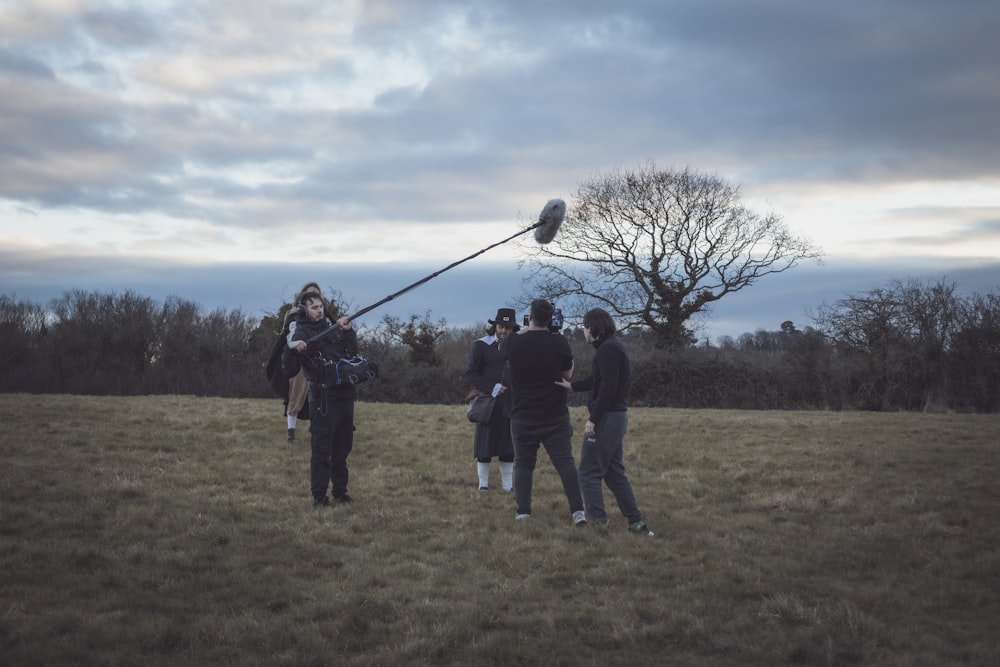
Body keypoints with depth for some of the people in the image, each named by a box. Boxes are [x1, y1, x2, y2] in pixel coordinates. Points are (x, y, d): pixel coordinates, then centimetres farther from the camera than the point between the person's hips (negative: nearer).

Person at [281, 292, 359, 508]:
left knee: (342, 448, 11)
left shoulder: (332, 327, 13)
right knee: (322, 450, -6)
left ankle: (340, 492, 20)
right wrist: (290, 350, -28)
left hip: (345, 395, 6)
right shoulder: (301, 334, -4)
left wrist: (348, 331, 7)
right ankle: (319, 496, -2)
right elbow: (290, 370, -10)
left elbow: (353, 352, 21)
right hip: (323, 398, -6)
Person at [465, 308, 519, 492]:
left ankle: (508, 485, 11)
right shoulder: (481, 345, 0)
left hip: (510, 405, 3)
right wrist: (491, 388, -15)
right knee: (485, 443, 0)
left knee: (508, 445, 5)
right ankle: (483, 484, 8)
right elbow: (471, 373, -4)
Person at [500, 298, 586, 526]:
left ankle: (523, 510, 6)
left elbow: (503, 352, 19)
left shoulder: (513, 342, -8)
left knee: (524, 463, 11)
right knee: (565, 462, 3)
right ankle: (578, 510, -4)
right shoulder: (559, 342, -8)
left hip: (523, 417, 0)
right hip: (556, 417, 0)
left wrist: (526, 330, 25)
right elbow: (568, 375, 5)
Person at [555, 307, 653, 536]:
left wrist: (593, 419, -20)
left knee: (589, 472, -4)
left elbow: (608, 387, -22)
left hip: (606, 418, -10)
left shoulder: (608, 349, -15)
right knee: (614, 472, 15)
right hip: (618, 416, 10)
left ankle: (597, 521, -4)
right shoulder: (614, 346, 16)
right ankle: (636, 522, 16)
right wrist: (572, 385, 17)